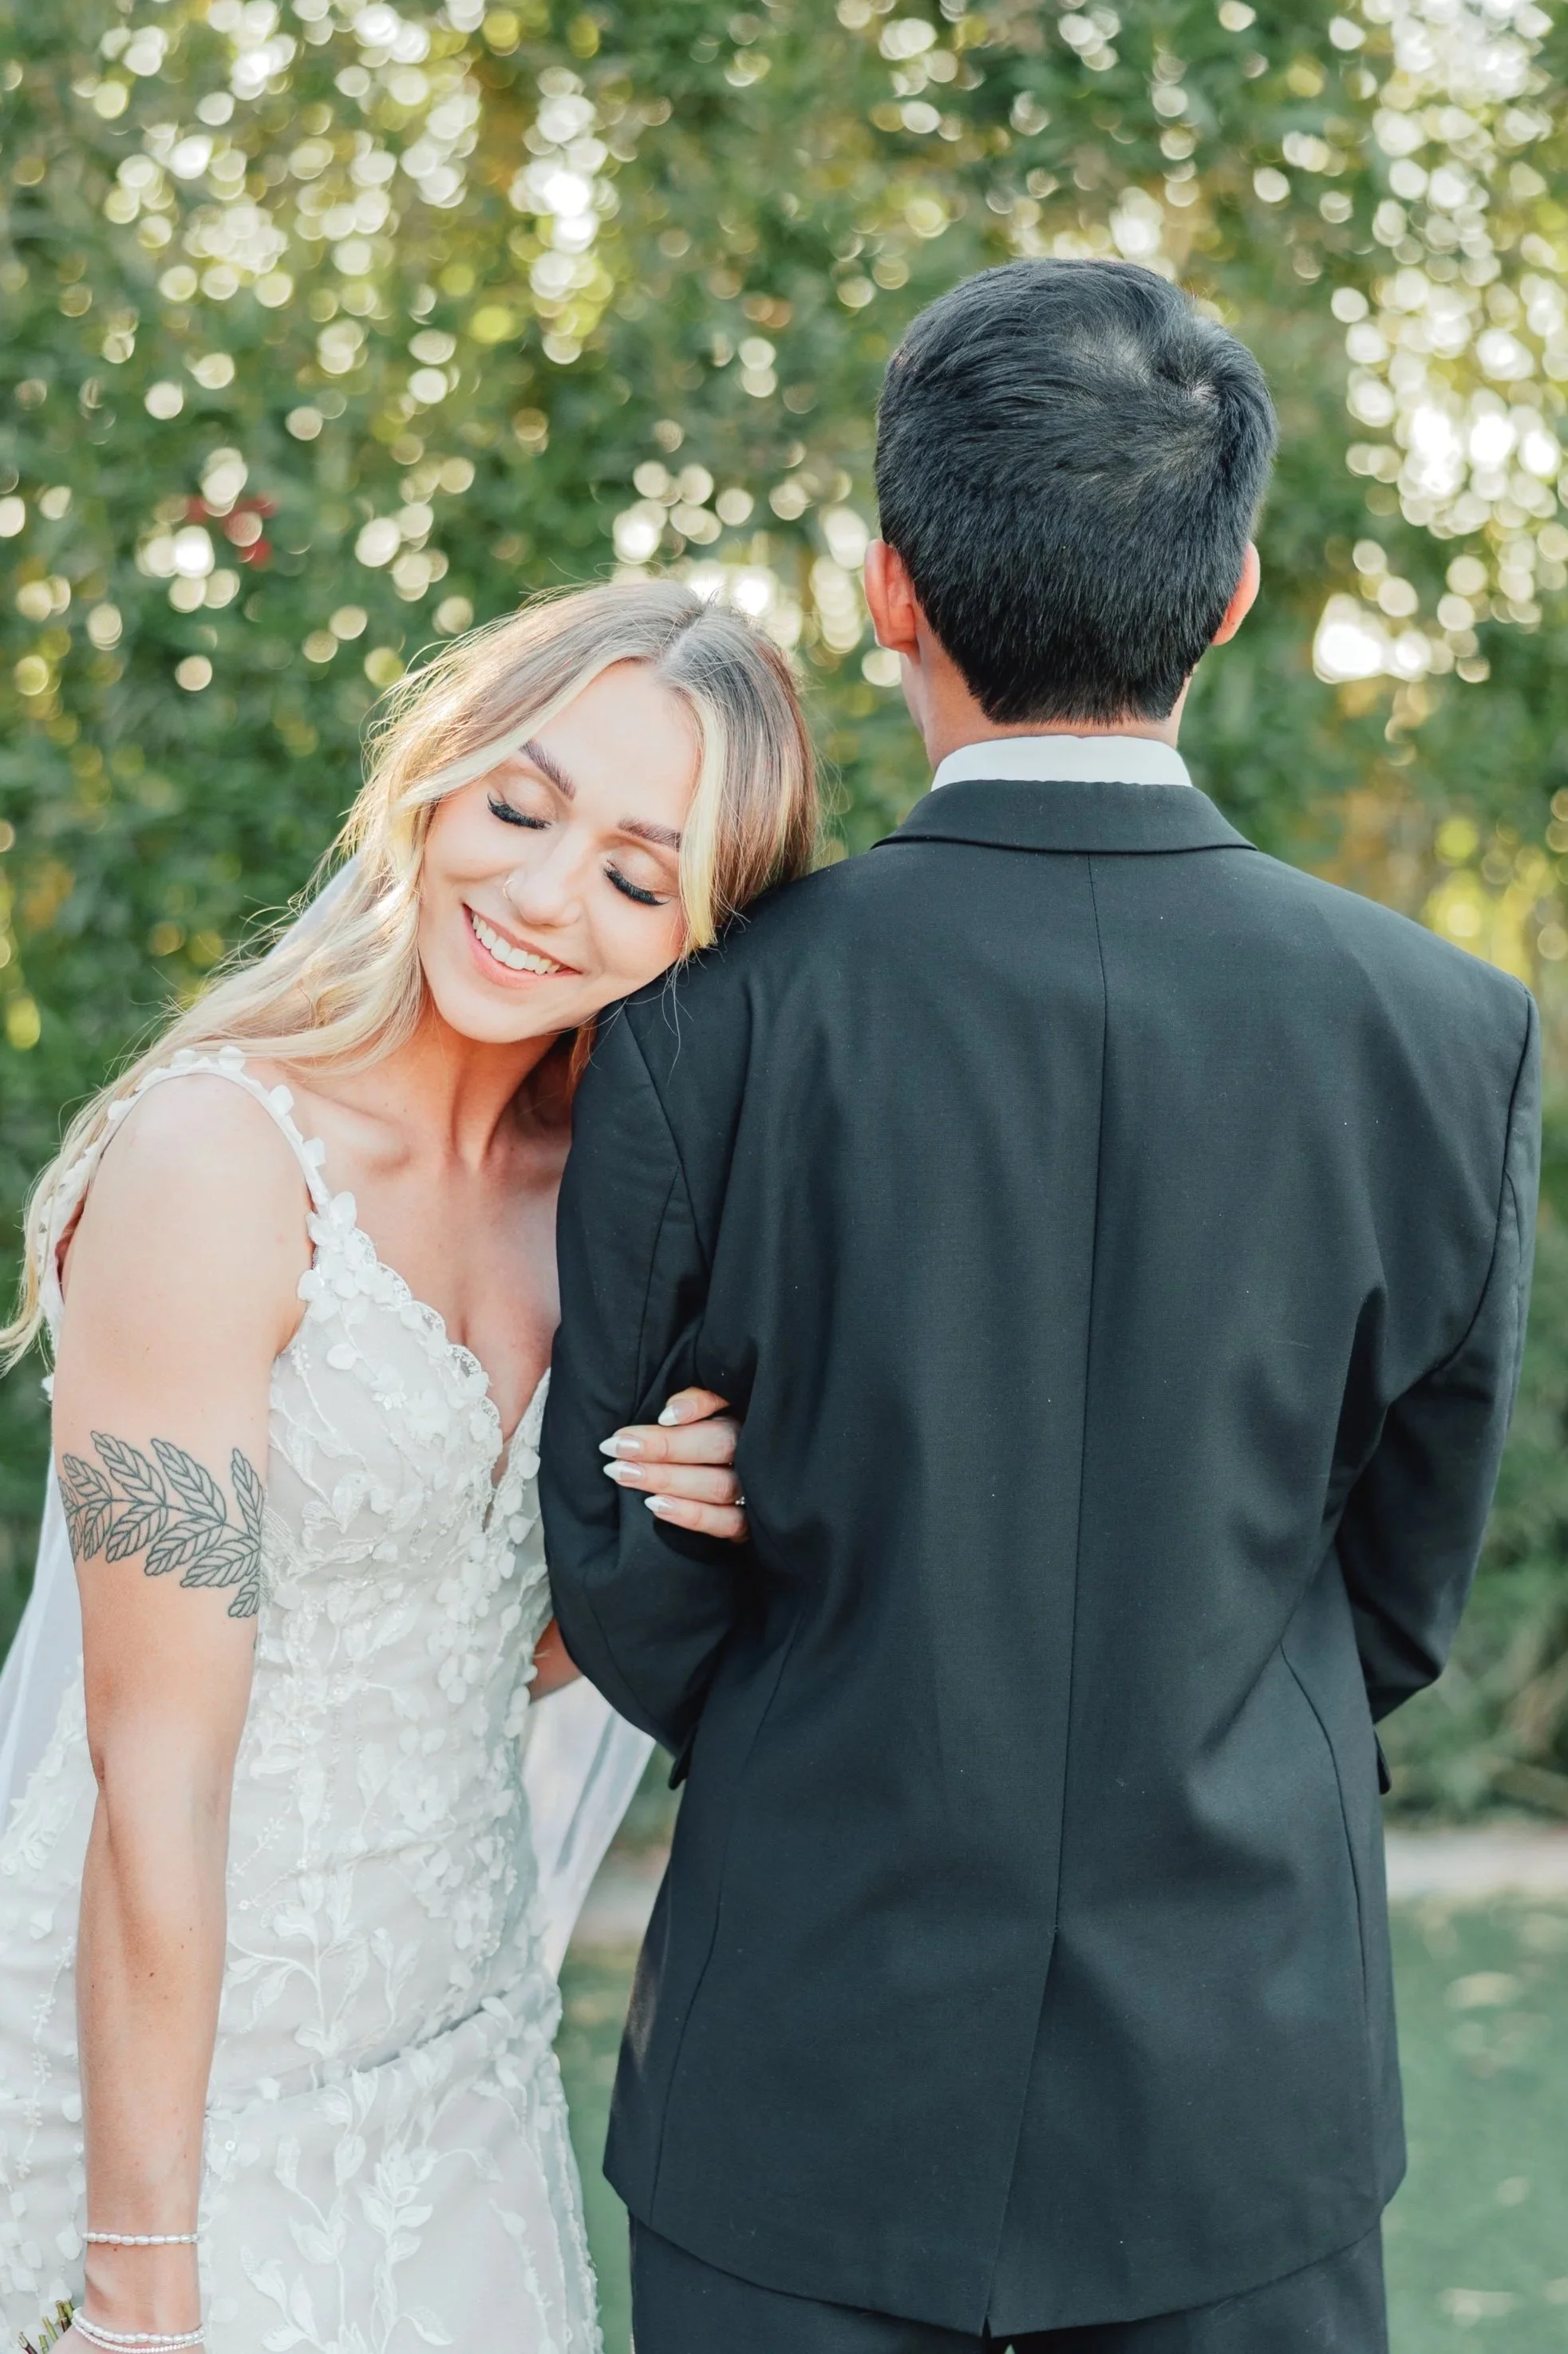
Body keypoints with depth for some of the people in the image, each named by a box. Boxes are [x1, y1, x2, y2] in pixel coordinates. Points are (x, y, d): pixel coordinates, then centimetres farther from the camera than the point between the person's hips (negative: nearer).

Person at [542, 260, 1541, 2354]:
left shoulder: (718, 1019, -15)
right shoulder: (1447, 1032, -10)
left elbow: (617, 1560, -4)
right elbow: (1408, 1585, 1)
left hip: (815, 2083, -1)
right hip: (1249, 2097, 2)